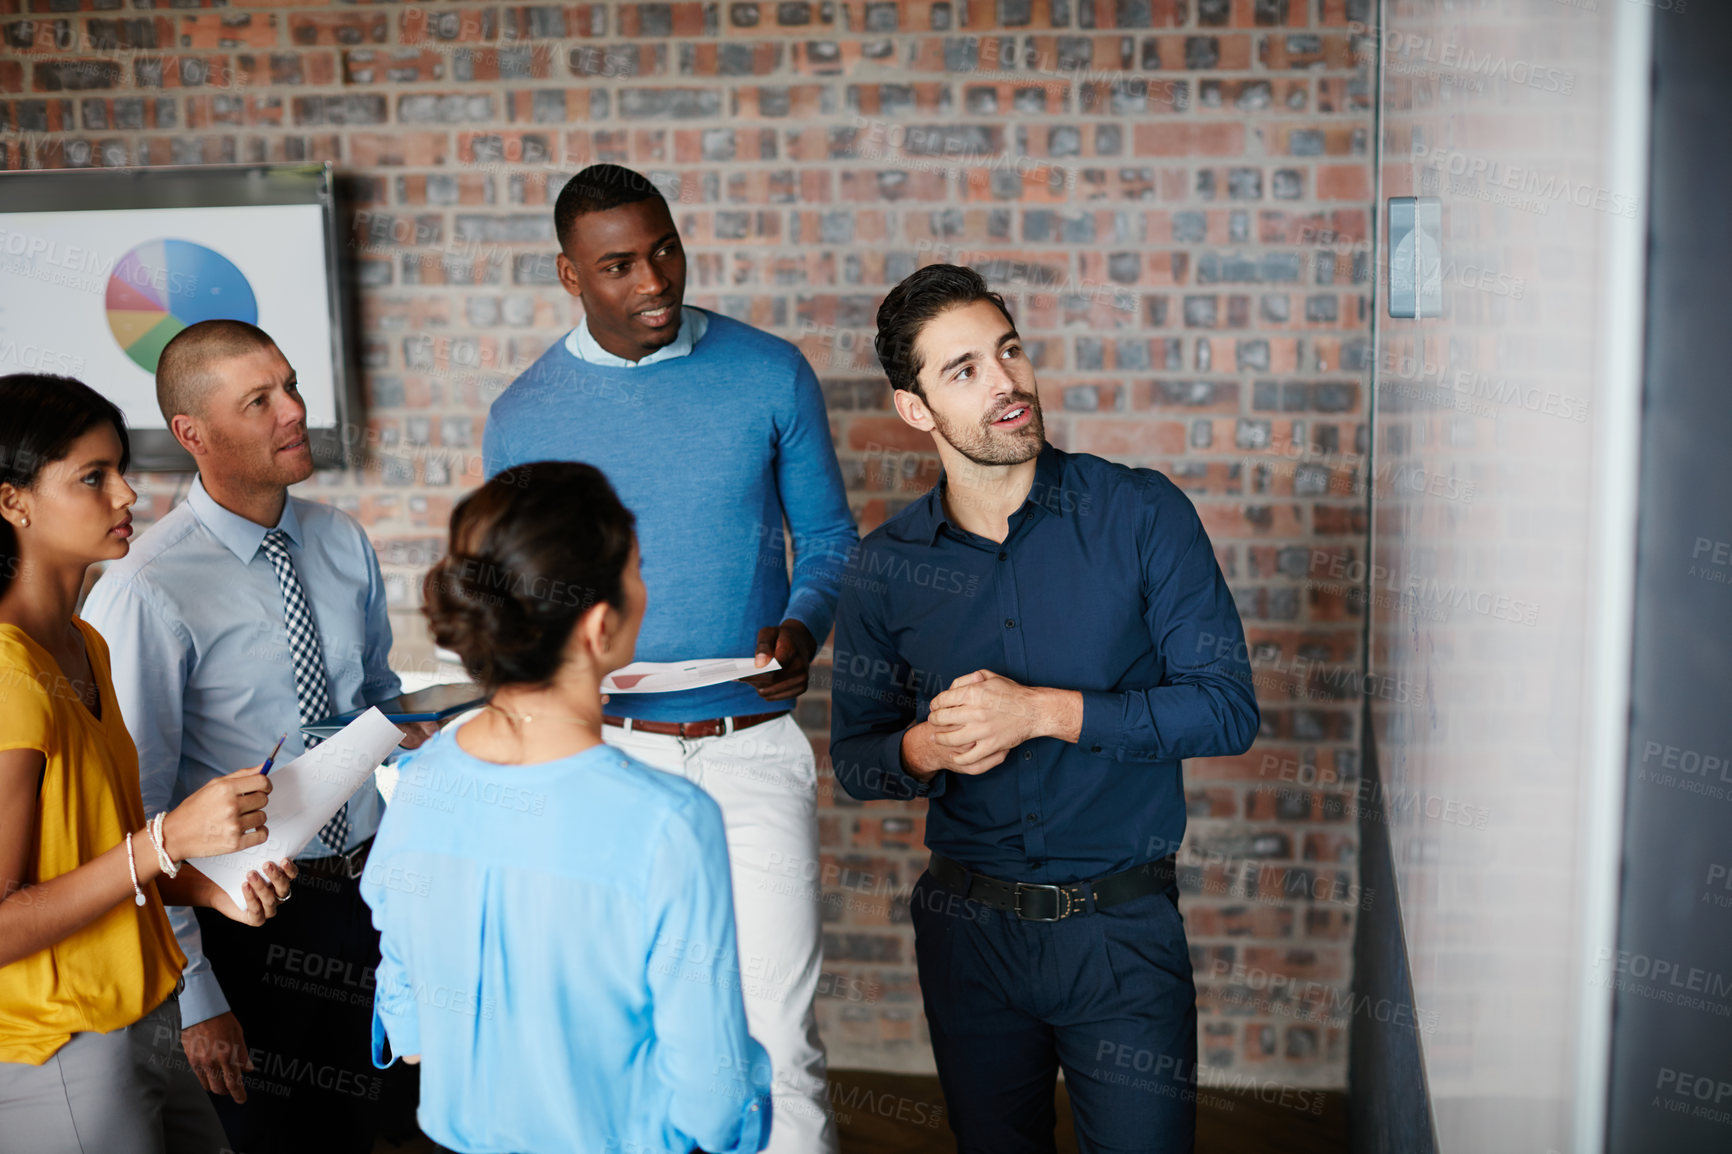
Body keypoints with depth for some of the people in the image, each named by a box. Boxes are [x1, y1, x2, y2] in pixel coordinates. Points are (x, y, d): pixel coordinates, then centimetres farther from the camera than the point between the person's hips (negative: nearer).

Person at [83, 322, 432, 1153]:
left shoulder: (343, 543, 1)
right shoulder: (146, 593, -18)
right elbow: (136, 811, -15)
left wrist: (409, 729, -3)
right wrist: (194, 996, -15)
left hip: (372, 888, 5)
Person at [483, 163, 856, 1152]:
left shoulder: (772, 375, -1)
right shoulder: (524, 418, 2)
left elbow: (829, 537, 6)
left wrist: (802, 628, -14)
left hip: (750, 748, -1)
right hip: (606, 751, 2)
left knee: (776, 1050, -5)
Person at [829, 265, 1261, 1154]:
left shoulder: (1141, 514, -8)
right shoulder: (888, 566, -1)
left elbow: (1227, 707, -12)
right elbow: (854, 755, 6)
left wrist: (1043, 710, -19)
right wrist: (925, 748, -16)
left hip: (1122, 927, -2)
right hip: (967, 928, 3)